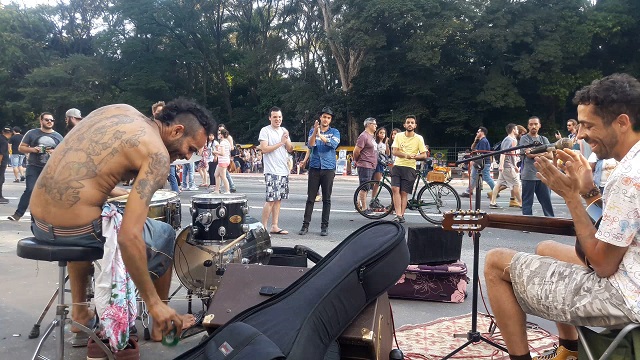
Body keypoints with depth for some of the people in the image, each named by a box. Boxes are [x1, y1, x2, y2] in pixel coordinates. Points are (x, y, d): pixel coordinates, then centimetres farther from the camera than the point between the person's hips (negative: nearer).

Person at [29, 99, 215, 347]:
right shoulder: (157, 154, -14)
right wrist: (153, 302, -15)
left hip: (38, 223, 7)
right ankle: (160, 326, 28)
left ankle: (79, 314, 39)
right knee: (165, 235, 17)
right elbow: (129, 237, -23)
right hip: (74, 228, -7)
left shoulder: (117, 109, 9)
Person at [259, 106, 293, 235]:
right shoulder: (265, 131, -5)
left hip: (284, 171, 7)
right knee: (271, 200, -9)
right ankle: (263, 227, -1)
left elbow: (290, 149, 13)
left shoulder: (284, 131, 16)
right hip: (272, 171, -7)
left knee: (278, 199, 8)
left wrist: (286, 140, -6)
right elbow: (264, 149, -15)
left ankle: (274, 226, 13)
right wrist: (281, 142, -12)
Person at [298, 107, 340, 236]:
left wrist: (320, 135, -27)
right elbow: (310, 145, -7)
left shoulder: (334, 132, 5)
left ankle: (325, 226, 9)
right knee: (310, 198, 1)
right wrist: (315, 132, -23)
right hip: (314, 167, 1)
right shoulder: (313, 130, 9)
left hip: (328, 168, -1)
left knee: (326, 199, 3)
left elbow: (333, 144, -15)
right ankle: (305, 224, 6)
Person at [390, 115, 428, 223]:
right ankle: (398, 215, -13)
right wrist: (406, 155, -20)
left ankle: (401, 215, 6)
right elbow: (394, 151, -3)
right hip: (397, 165, 2)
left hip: (409, 168, -2)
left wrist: (414, 156, -21)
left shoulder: (419, 138, 1)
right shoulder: (399, 136, 6)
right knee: (395, 189, -12)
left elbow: (424, 155, 0)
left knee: (404, 193, -2)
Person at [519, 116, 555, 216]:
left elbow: (550, 155, 3)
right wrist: (543, 153, -3)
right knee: (527, 202, 1)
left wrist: (535, 154, -11)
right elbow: (529, 154, -11)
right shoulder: (524, 139, 3)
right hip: (528, 176, -4)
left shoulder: (544, 139, 15)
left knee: (547, 201, 5)